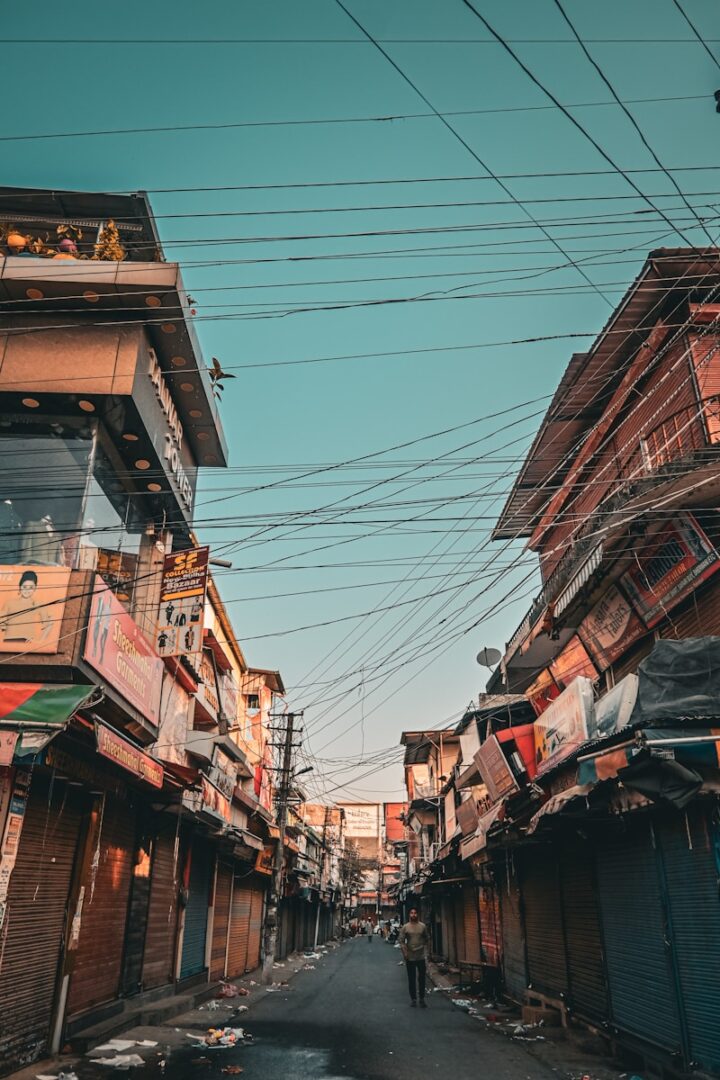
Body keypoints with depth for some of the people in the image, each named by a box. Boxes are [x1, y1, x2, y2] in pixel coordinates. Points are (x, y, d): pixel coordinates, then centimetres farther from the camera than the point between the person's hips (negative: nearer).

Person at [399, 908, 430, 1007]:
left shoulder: (423, 926, -1)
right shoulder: (405, 927, -4)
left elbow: (427, 939, 7)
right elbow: (401, 940, -4)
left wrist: (425, 949, 0)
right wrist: (405, 952, -10)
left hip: (421, 957, 1)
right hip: (410, 957, -1)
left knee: (422, 978, 5)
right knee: (411, 979, 8)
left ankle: (422, 999, 16)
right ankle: (413, 998, 20)